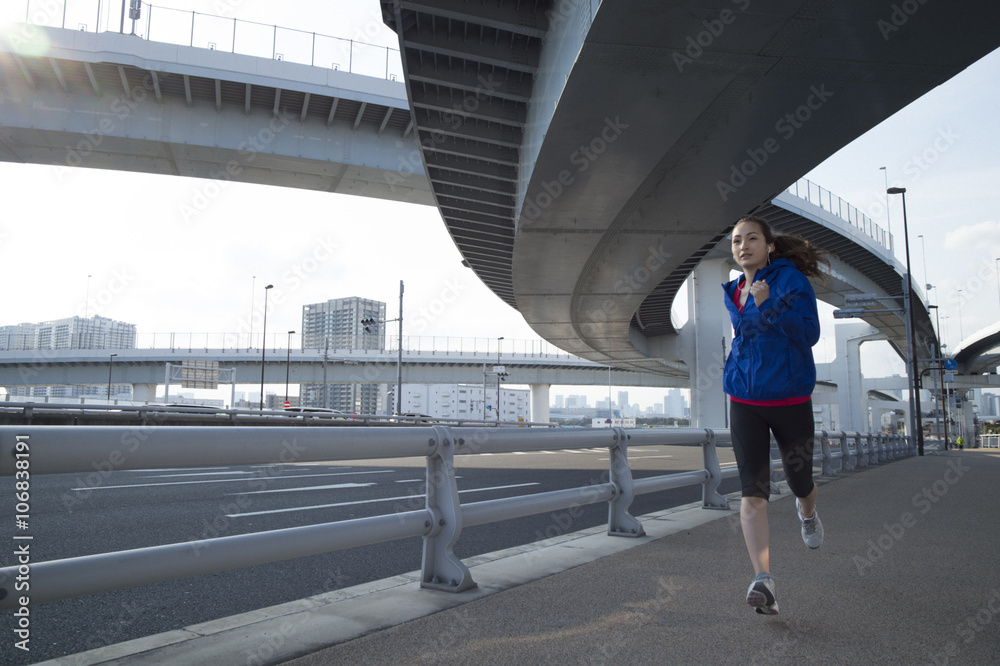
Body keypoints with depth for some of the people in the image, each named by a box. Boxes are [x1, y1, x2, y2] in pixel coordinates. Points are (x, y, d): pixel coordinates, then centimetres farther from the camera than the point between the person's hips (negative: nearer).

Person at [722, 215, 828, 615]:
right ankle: (762, 578, -11)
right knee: (753, 491, -10)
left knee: (800, 482, 15)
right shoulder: (734, 293, 10)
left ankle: (807, 514, 52)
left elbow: (810, 333, -19)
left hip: (790, 398, -3)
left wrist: (770, 304, -27)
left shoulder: (790, 279, -8)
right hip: (745, 401, 3)